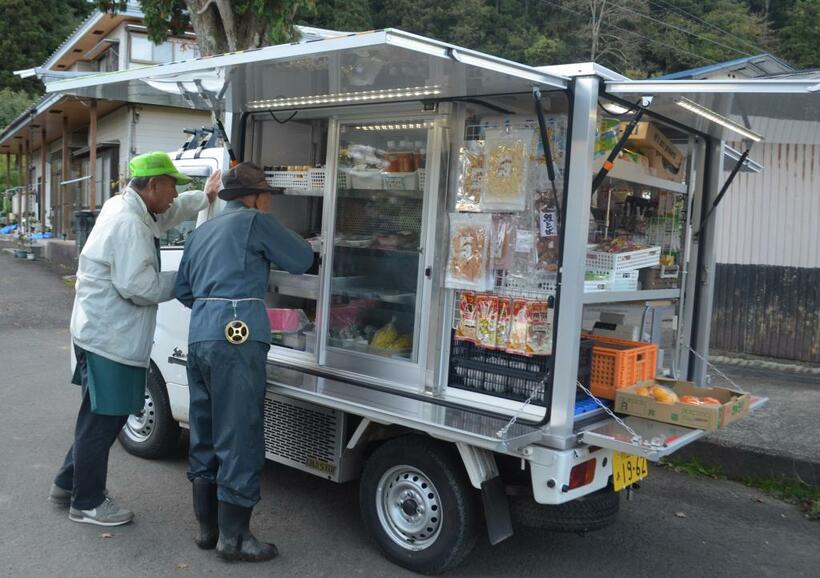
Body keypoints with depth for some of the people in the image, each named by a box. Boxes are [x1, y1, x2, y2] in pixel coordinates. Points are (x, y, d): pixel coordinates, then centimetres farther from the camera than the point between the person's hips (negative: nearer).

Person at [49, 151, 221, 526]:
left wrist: (204, 198, 9)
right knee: (103, 419, 2)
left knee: (100, 415, 21)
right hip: (109, 339, -11)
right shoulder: (128, 223, -21)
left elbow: (171, 212, 25)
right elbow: (138, 286, -26)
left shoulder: (125, 208, 10)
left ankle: (67, 485, 35)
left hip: (102, 334, 11)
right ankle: (87, 503, 16)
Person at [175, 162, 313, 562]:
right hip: (236, 339, -8)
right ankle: (233, 537, 5)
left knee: (204, 438, 14)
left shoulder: (202, 232, 22)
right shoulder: (255, 221, 0)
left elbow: (183, 290, 26)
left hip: (199, 338, 8)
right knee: (239, 439, -2)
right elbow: (302, 260, 6)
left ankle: (207, 527, 24)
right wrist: (271, 248, 25)